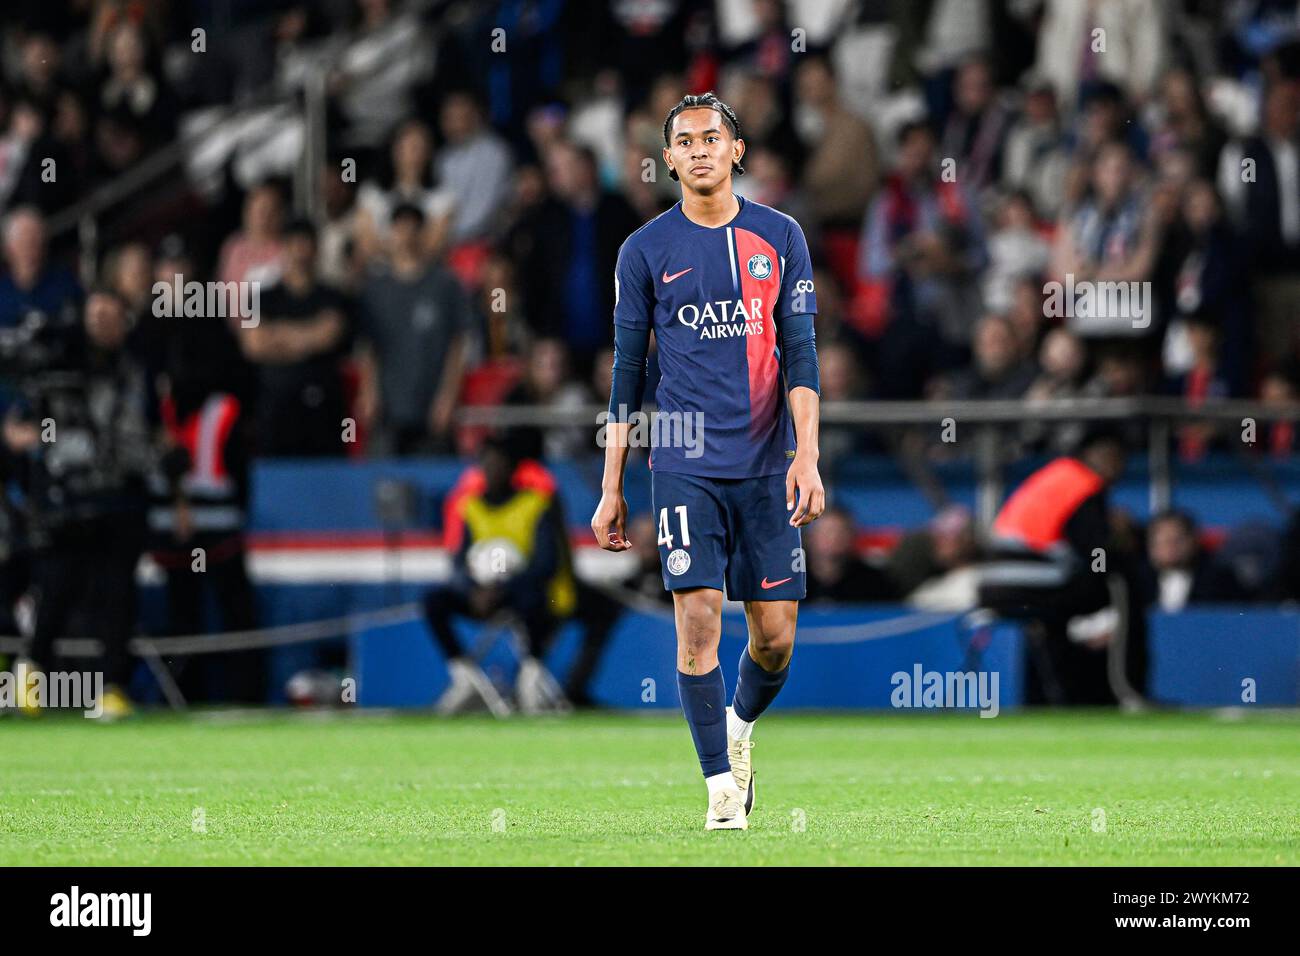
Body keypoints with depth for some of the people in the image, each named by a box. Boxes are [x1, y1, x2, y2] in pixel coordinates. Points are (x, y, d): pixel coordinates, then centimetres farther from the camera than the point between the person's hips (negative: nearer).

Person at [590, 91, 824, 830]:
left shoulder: (780, 237, 6)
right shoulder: (646, 250, 4)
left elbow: (801, 353, 3)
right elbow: (628, 373, 8)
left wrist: (806, 454, -9)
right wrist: (612, 487, 5)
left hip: (766, 464, 1)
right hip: (685, 467, -1)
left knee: (776, 635, 2)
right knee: (699, 618, -12)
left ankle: (741, 726, 33)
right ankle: (722, 785, -6)